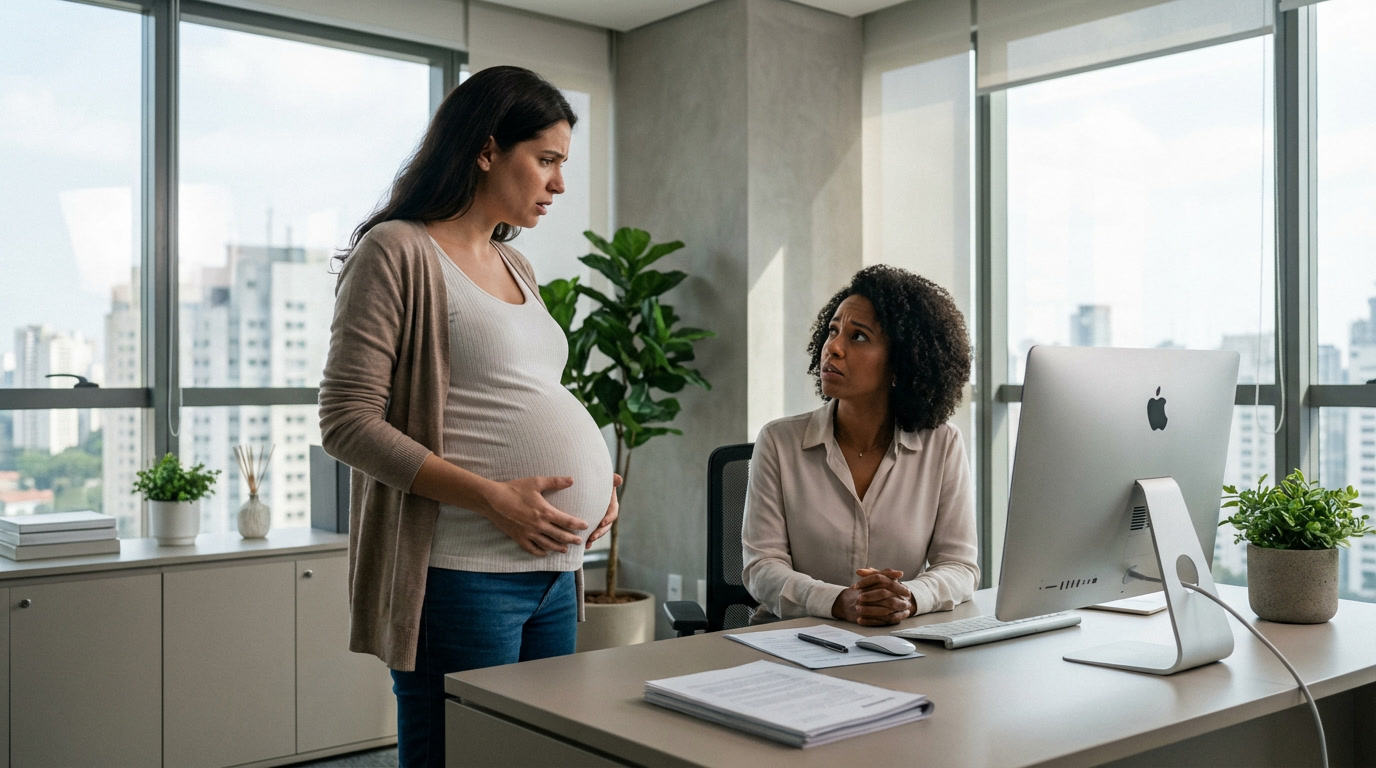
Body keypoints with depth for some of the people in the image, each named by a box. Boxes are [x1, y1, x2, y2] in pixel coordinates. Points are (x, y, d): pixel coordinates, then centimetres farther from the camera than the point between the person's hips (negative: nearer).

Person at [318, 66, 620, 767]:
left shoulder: (515, 268, 19)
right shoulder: (396, 252, -6)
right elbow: (347, 421, -12)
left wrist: (593, 479, 7)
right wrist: (492, 497, -20)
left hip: (553, 570, 8)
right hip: (462, 574, -8)